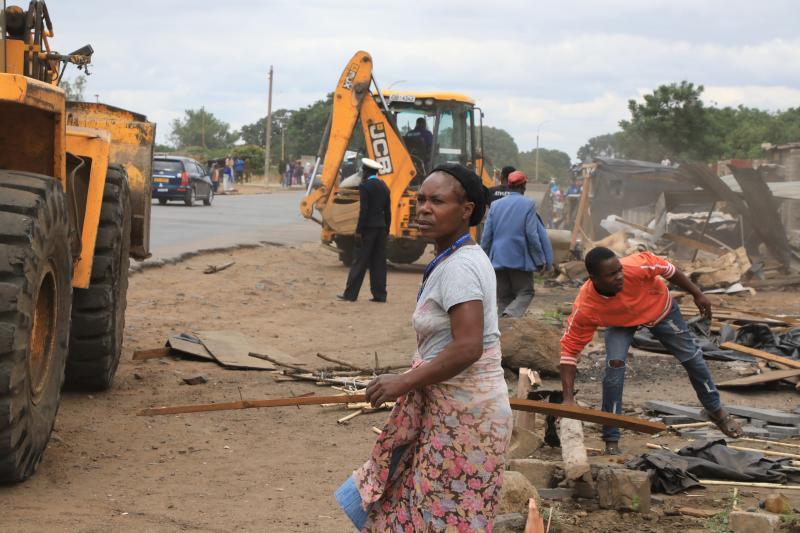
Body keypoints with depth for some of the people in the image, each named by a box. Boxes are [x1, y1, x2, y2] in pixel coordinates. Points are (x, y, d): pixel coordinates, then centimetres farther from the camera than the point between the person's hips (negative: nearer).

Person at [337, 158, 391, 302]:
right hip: (381, 228, 6)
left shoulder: (364, 186, -10)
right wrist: (386, 230, 16)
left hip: (369, 227, -6)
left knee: (360, 261, -4)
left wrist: (359, 230, -12)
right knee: (379, 262, 8)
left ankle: (350, 294, -1)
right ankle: (379, 294, 7)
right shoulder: (384, 187, 11)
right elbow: (388, 211, 11)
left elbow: (364, 210, -15)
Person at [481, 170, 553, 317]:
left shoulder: (495, 205, 5)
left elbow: (487, 235, 5)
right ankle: (510, 314, -21)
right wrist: (540, 260, -1)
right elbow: (532, 235, -9)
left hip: (498, 259, 4)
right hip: (520, 259, -4)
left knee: (504, 297, 12)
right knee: (525, 292, 5)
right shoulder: (528, 204, -7)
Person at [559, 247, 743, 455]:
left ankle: (717, 412, 39)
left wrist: (697, 294, -9)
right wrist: (569, 398, -41)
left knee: (692, 358, 12)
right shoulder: (584, 308, -40)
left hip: (660, 309, 1)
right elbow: (569, 351, -34)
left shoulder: (636, 266, -43)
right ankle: (611, 440, -10)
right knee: (614, 364, -24)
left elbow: (668, 270, -21)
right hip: (621, 323, -1)